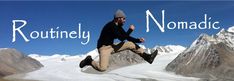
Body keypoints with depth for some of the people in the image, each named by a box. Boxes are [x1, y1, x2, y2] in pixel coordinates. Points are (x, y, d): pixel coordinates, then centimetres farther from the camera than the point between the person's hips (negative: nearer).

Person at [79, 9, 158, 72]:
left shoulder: (118, 27, 7)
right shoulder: (111, 25, -21)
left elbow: (127, 37, 9)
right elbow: (122, 38, -24)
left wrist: (138, 40, -4)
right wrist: (130, 30, -14)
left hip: (112, 46, 9)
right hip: (104, 47, -9)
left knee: (131, 44, 2)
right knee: (102, 68, -28)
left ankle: (147, 57, 6)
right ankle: (89, 61, 1)